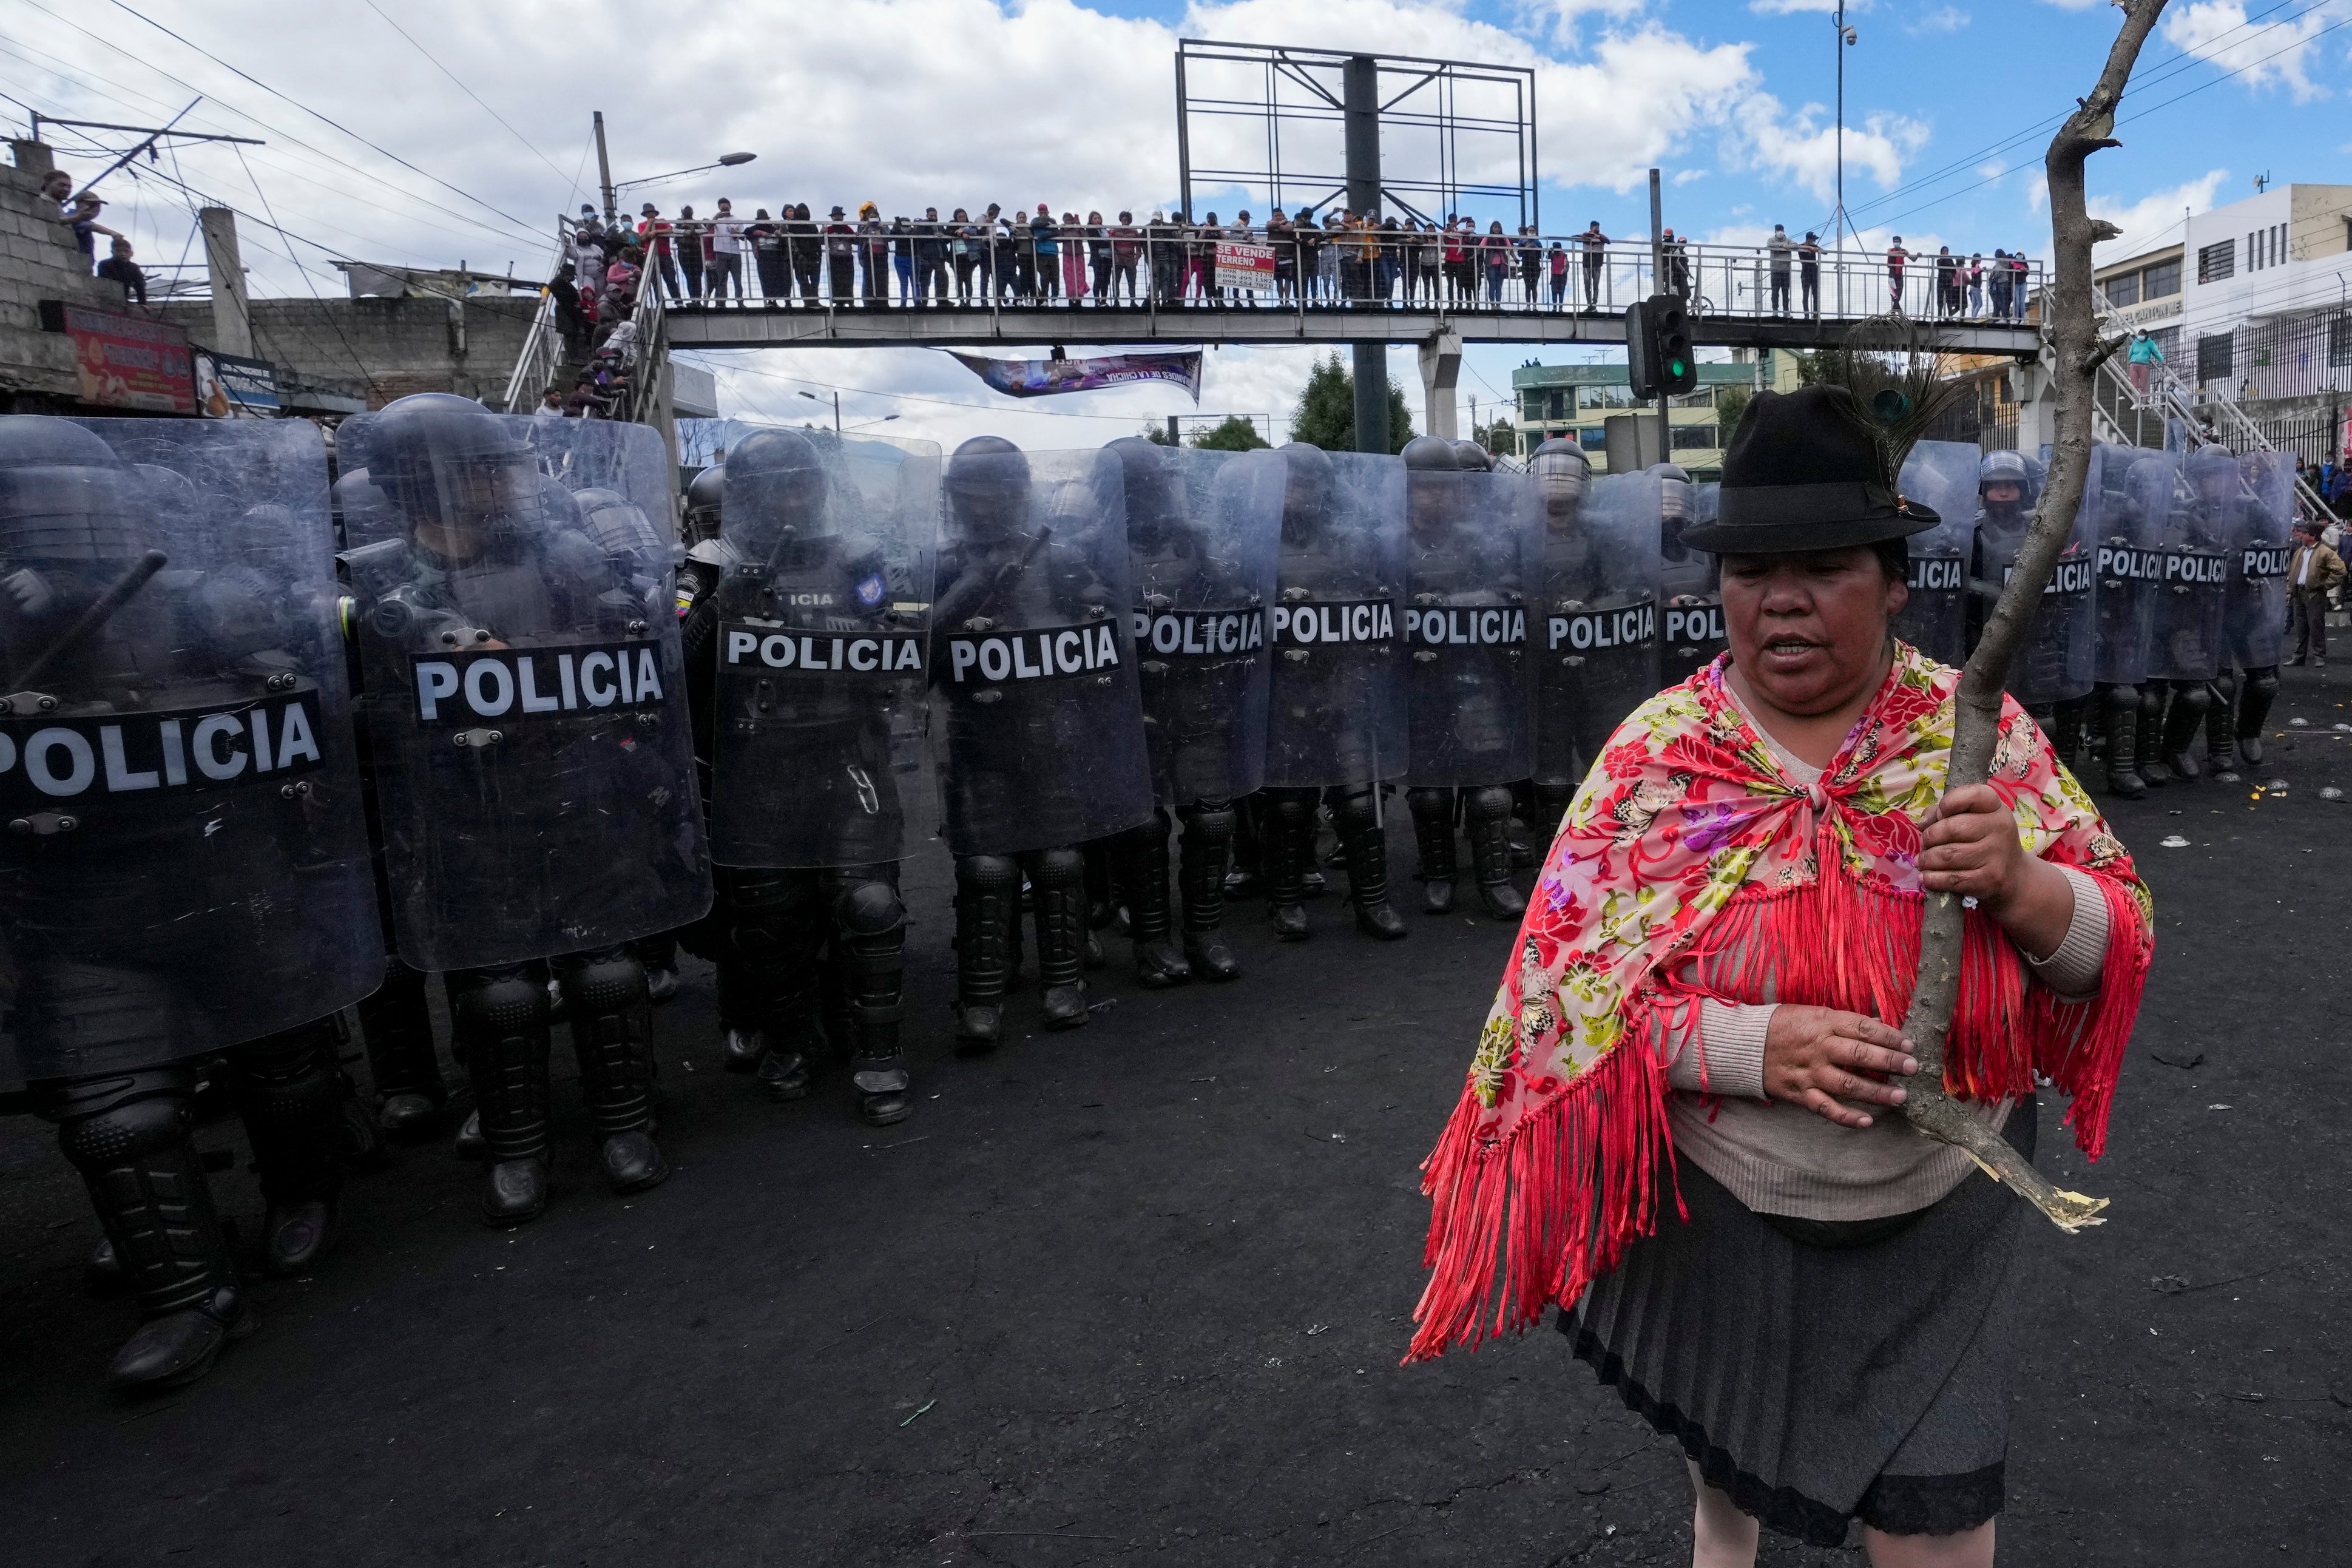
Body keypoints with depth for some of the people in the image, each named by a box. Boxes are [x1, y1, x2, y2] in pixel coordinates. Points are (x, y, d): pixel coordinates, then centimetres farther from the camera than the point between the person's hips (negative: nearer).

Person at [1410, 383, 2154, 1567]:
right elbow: (1567, 982, -16)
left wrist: (2018, 882, -27)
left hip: (1942, 1217, 0)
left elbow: (2115, 946, -5)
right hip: (1718, 1209, 1)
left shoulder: (1977, 729, -9)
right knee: (1721, 1439, 27)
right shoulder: (1658, 752, -14)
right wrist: (1760, 1046, -30)